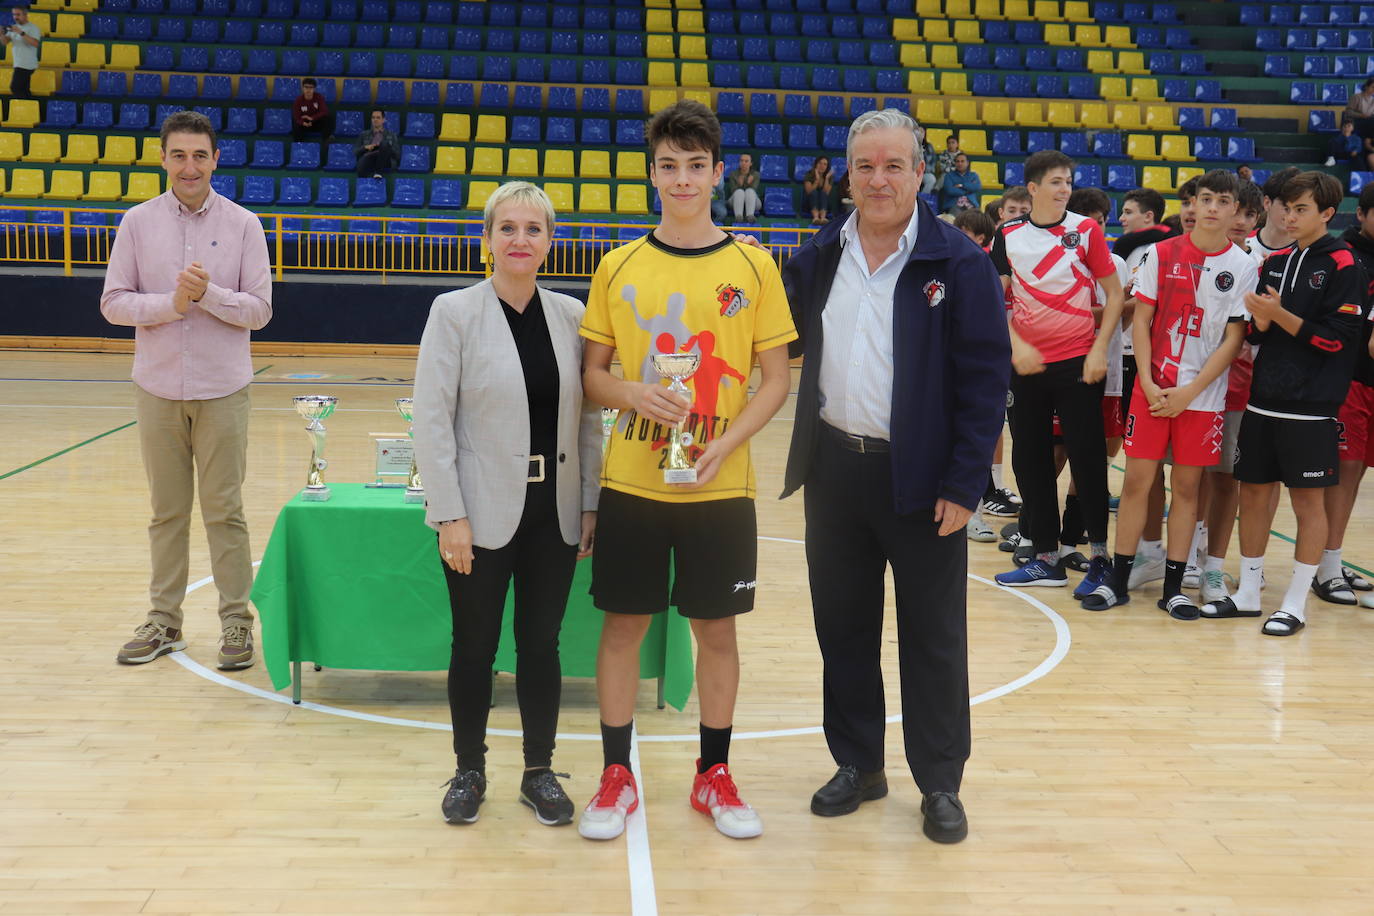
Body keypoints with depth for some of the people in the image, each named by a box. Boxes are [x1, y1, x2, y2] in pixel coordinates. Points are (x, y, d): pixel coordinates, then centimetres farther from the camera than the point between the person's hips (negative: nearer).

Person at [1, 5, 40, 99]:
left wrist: (21, 33, -31)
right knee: (23, 90, 11)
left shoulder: (33, 28, -10)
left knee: (15, 88, -12)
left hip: (26, 65, -8)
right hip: (19, 64, 8)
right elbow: (5, 41, 7)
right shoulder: (14, 27, 14)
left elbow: (35, 43, -26)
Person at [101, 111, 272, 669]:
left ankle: (237, 622, 11)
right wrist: (172, 304, -15)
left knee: (224, 510, 2)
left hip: (222, 390, -1)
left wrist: (208, 294, -19)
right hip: (158, 387, 2)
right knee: (167, 512, 10)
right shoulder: (138, 223, 2)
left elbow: (259, 309, -3)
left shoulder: (243, 225, -1)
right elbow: (113, 302, 0)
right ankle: (164, 621, 20)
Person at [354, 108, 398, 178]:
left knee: (385, 144, -33)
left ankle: (378, 172, -40)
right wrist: (365, 147, -2)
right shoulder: (364, 135, 31)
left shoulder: (391, 135, 27)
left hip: (386, 163, 0)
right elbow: (355, 152, 20)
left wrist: (385, 147, -4)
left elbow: (397, 154, 15)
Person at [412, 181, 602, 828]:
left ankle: (539, 771, 25)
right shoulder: (455, 312, -5)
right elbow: (432, 420, -8)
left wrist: (590, 503, 4)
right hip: (482, 514, -3)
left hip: (553, 513, 3)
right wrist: (450, 514, -12)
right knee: (475, 646, 8)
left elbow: (588, 416, 8)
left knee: (541, 643, 11)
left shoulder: (570, 315, 4)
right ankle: (469, 770, 26)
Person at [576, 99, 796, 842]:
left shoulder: (752, 266, -1)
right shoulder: (619, 267, 2)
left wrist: (724, 444, -14)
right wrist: (634, 394, -15)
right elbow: (592, 372, 7)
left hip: (720, 487, 0)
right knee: (622, 625, 7)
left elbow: (775, 379, 1)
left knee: (717, 628, 9)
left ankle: (714, 776, 25)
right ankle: (617, 776, 22)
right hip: (632, 481, 1)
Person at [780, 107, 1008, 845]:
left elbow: (985, 379, -9)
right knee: (842, 626, 13)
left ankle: (940, 784, 20)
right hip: (834, 470, 4)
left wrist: (965, 485, -13)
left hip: (921, 479, -4)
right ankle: (857, 764, 29)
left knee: (933, 637, 6)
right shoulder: (819, 256, 6)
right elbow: (782, 340, 15)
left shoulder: (958, 262, -8)